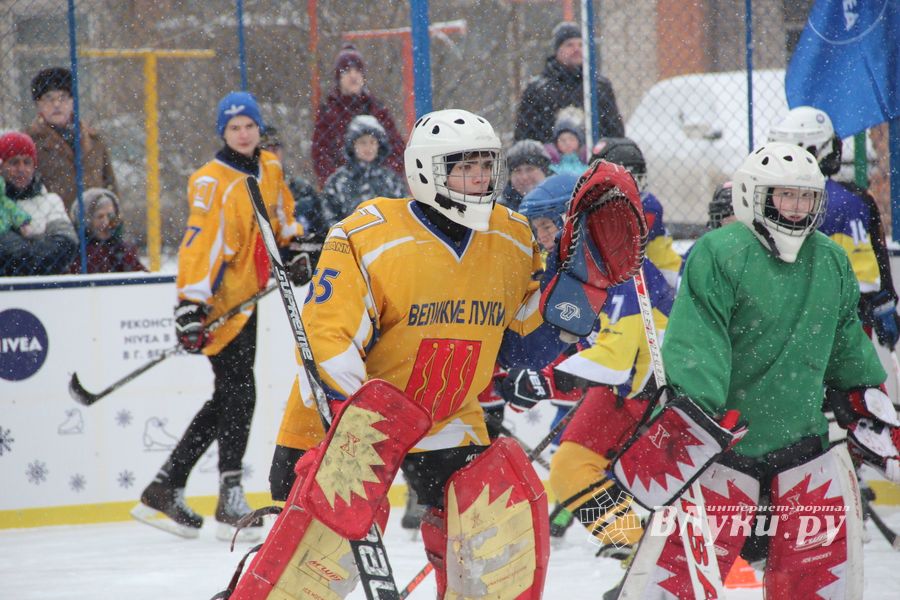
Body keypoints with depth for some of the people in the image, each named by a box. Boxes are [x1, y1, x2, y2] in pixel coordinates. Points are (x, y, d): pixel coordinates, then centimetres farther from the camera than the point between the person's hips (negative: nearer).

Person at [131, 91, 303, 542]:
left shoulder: (270, 168, 8)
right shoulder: (212, 182, -17)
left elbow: (282, 214, 28)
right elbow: (199, 244, -25)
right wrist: (190, 304, -32)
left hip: (247, 297, 9)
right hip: (218, 300, -9)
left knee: (227, 401, 12)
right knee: (239, 393, -16)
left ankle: (164, 490, 18)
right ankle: (230, 504, -14)